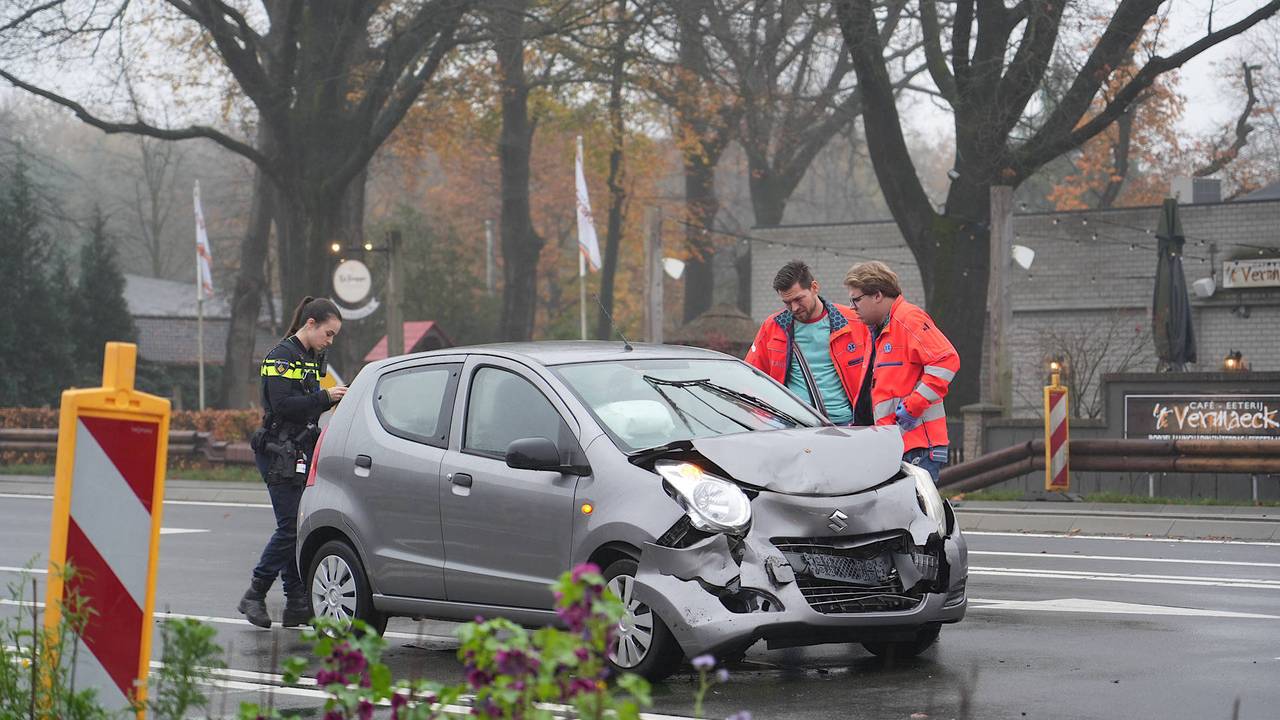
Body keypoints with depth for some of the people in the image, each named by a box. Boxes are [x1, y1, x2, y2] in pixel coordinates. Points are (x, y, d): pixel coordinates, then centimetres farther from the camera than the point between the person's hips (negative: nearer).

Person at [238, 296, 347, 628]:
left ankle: (298, 605, 5)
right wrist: (325, 397, -18)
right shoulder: (282, 356, -9)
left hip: (302, 453, 9)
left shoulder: (312, 359, 18)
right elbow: (282, 405, -20)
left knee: (304, 527, 4)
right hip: (279, 454, -9)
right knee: (291, 527, -11)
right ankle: (255, 595, 1)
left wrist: (334, 398, 7)